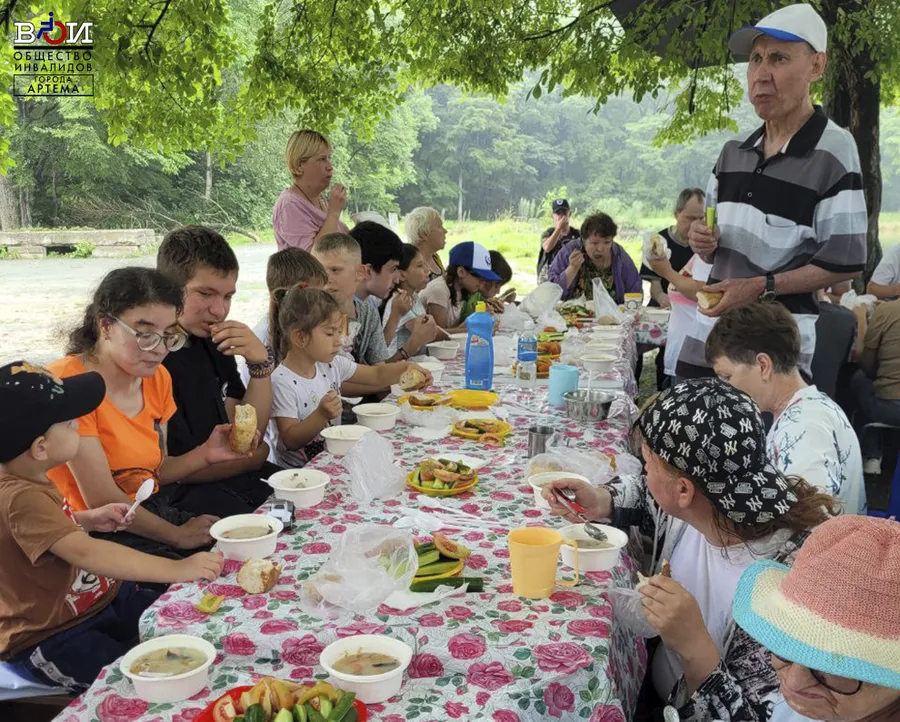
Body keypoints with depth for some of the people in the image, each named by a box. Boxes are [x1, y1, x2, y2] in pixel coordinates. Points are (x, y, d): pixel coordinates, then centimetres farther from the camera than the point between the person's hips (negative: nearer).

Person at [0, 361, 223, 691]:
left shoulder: (27, 479, 0)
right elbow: (84, 552, -42)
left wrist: (87, 519, 4)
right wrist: (177, 570, -44)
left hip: (99, 599, 9)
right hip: (48, 641, -9)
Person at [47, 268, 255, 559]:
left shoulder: (157, 377, 5)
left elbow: (154, 471, 10)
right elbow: (103, 500, -17)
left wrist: (205, 454, -8)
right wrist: (178, 535, -9)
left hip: (154, 514, 8)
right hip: (98, 534, -7)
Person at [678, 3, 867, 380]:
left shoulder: (834, 150, -11)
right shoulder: (733, 152, 9)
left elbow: (845, 263, -13)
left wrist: (761, 286, -20)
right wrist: (702, 241, -5)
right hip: (708, 334, 6)